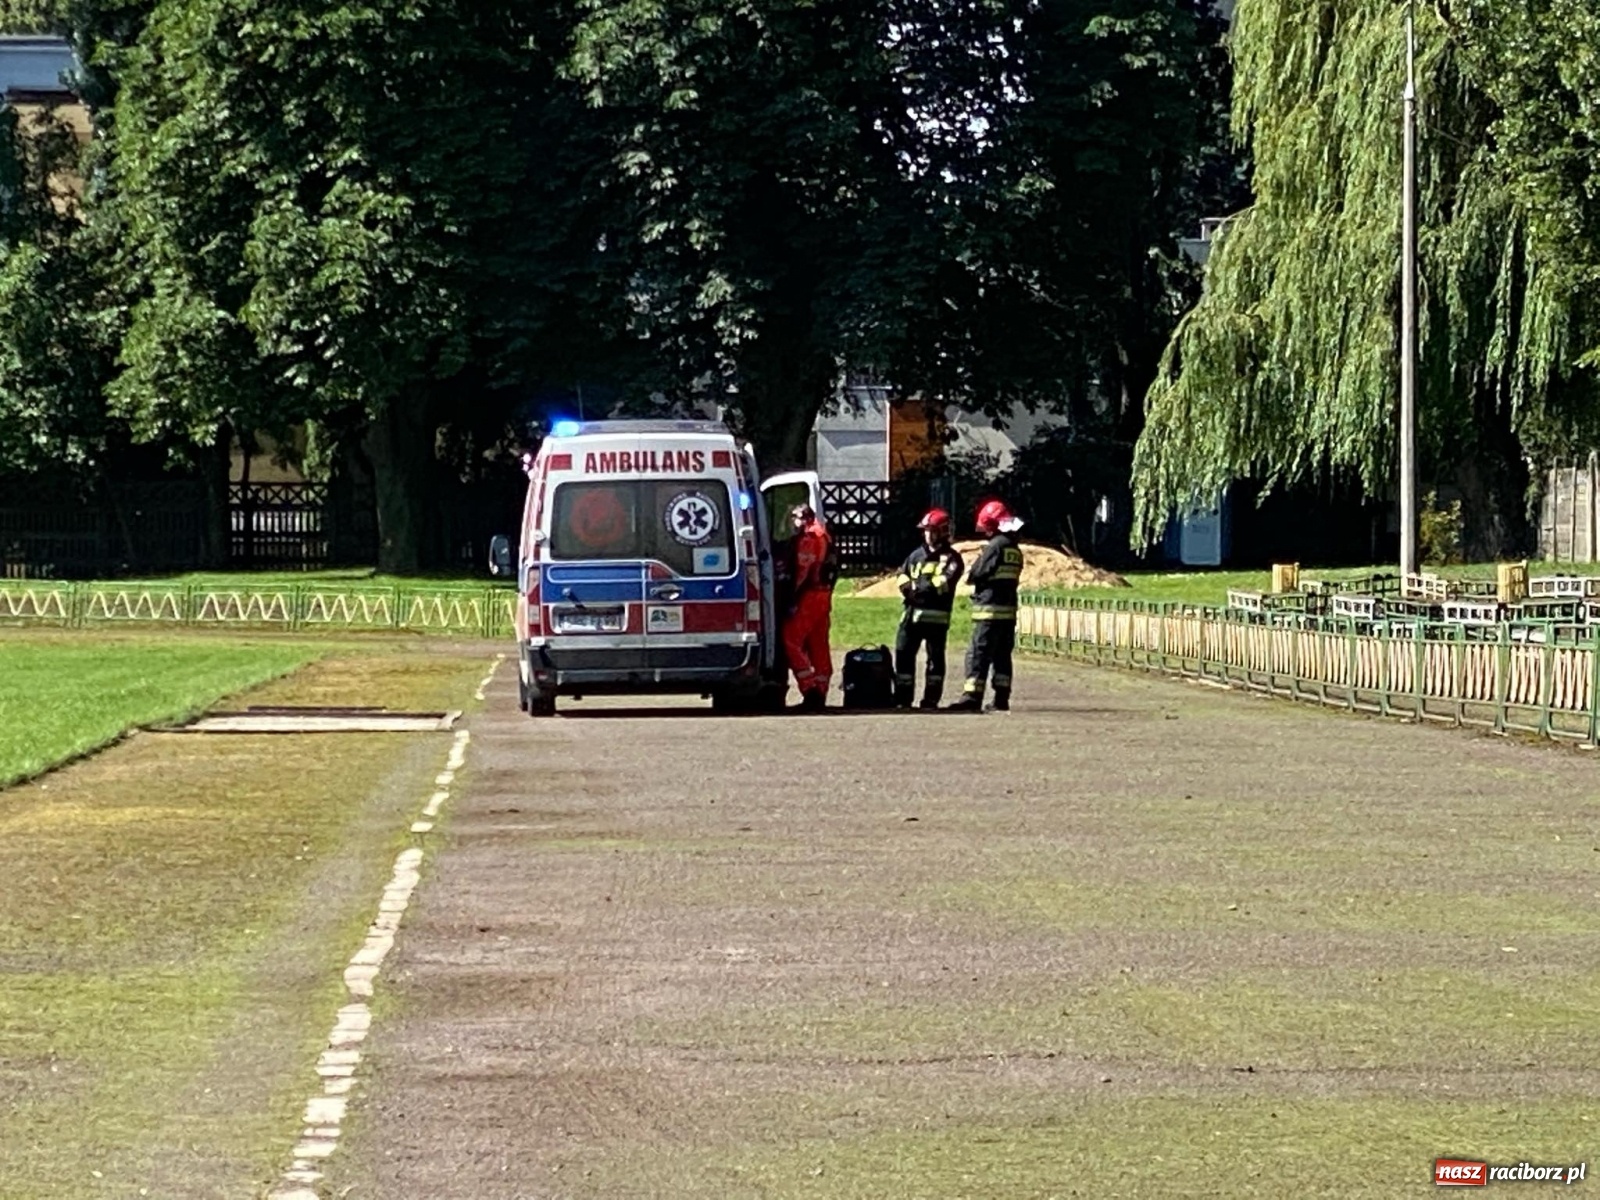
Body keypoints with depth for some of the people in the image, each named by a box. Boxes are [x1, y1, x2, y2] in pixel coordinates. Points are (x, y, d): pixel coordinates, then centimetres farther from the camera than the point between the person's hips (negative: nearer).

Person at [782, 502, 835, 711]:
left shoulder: (808, 539, -11)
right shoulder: (824, 537, 20)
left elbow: (804, 571, -17)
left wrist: (794, 600, -16)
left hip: (809, 596, -10)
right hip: (824, 595, 10)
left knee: (791, 640, -8)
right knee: (818, 646, 10)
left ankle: (809, 688, -16)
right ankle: (820, 695, 10)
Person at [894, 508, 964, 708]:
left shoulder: (950, 557, 1)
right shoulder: (917, 555, 19)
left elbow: (946, 581, -13)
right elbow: (903, 576, 13)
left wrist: (920, 587, -16)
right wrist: (909, 588, -9)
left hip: (936, 615, -5)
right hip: (912, 612, 5)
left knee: (935, 656, 0)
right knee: (903, 653, 3)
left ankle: (931, 698, 3)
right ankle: (902, 697, 8)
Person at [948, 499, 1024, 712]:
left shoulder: (995, 546, -13)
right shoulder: (1015, 549, 14)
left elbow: (976, 574, -13)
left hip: (990, 609, -9)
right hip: (1009, 609, 9)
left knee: (978, 655, -9)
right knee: (1002, 655, 11)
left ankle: (972, 698, -14)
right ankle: (1001, 700, 11)